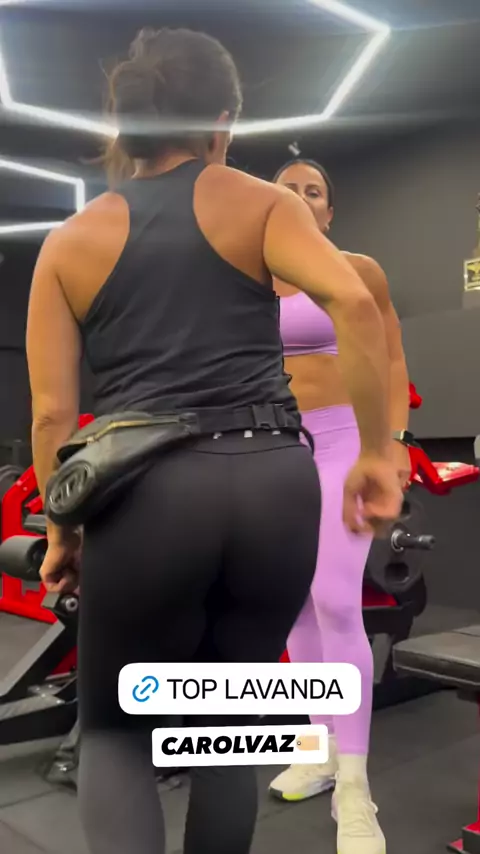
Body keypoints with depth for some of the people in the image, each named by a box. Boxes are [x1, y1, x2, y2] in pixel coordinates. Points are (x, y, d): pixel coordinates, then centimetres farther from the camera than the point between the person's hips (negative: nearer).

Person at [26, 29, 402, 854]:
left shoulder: (70, 242, 12)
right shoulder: (260, 203, 9)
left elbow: (52, 412, 6)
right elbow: (355, 303, -8)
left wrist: (61, 531, 17)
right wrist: (376, 452, -2)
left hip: (149, 496, 0)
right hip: (274, 482, 1)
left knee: (114, 733, 19)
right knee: (226, 725, 23)